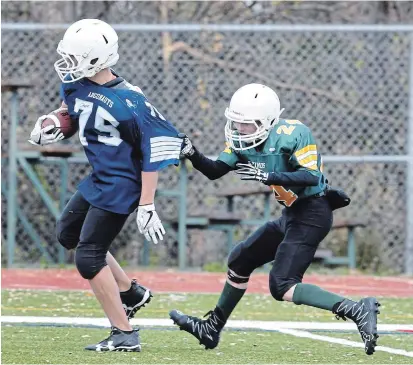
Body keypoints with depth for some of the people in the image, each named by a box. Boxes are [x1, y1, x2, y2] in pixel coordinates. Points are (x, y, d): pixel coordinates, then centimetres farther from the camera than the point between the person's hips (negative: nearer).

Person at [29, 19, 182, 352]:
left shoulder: (127, 102, -27)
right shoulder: (75, 83, -3)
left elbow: (156, 149, -23)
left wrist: (146, 205, -25)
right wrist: (51, 126, 1)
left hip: (121, 185, -10)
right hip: (99, 179, 10)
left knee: (89, 257, -9)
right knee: (68, 234, 22)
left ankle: (124, 335, -1)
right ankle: (131, 293, 29)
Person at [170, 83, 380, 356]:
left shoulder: (292, 134, -21)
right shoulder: (243, 140, 2)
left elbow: (312, 176, -28)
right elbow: (215, 171, 2)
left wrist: (267, 176, -35)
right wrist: (192, 154, -16)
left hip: (312, 213, -9)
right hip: (292, 214, 9)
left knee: (282, 287, -17)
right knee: (240, 261, 17)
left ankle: (357, 310, -24)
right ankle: (212, 329, 32)